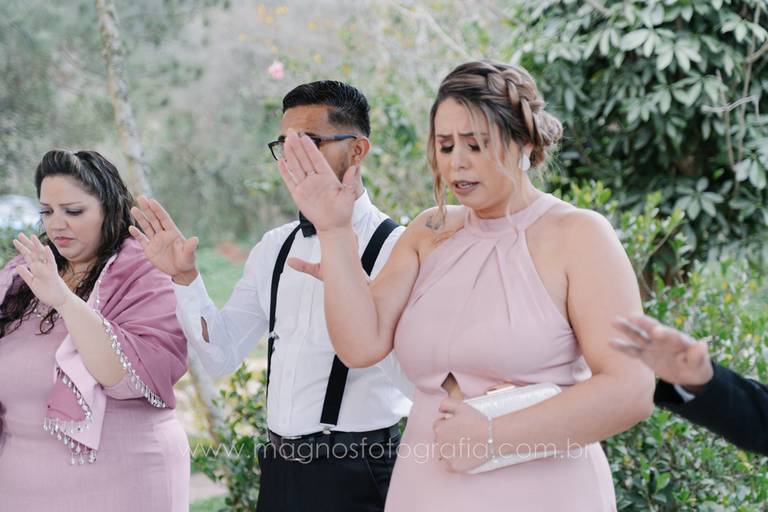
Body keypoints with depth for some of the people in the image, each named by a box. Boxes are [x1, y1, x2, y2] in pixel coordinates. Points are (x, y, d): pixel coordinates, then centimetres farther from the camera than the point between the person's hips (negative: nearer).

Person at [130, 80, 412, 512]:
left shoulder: (395, 248, -13)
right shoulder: (276, 247, 8)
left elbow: (415, 379, -25)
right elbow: (223, 355, 8)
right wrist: (185, 277, -6)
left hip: (354, 475, -6)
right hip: (279, 470, 6)